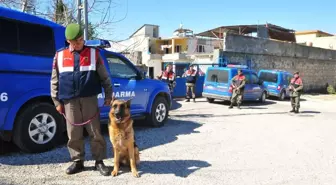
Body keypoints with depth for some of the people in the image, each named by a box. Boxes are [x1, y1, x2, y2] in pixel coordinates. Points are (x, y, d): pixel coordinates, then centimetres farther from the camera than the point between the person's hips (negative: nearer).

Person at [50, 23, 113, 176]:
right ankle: (77, 161, 21)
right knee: (74, 134, 7)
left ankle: (99, 161, 14)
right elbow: (54, 81, 10)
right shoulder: (60, 55, 7)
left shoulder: (94, 53, 4)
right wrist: (57, 101, 7)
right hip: (69, 101, 1)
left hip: (89, 99, -1)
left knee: (95, 132, 2)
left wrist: (108, 95, 5)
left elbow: (104, 77, 8)